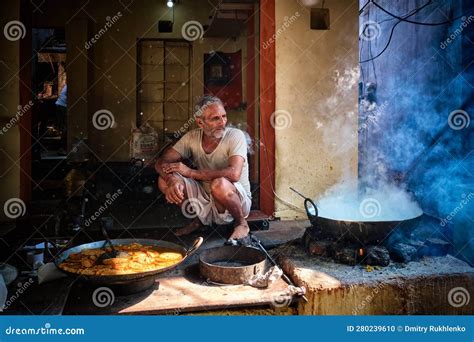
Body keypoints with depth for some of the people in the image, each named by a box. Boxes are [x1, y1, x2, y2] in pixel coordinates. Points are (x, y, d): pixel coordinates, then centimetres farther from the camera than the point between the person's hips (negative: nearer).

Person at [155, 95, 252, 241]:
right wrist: (171, 180, -30)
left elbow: (234, 173, -33)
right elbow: (161, 162, -5)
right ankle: (199, 219, 9)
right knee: (164, 180, -13)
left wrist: (190, 172, -25)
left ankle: (241, 223, -6)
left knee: (219, 184, -38)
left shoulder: (235, 135, -18)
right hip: (205, 200, 5)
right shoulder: (192, 137, -5)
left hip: (238, 200, -4)